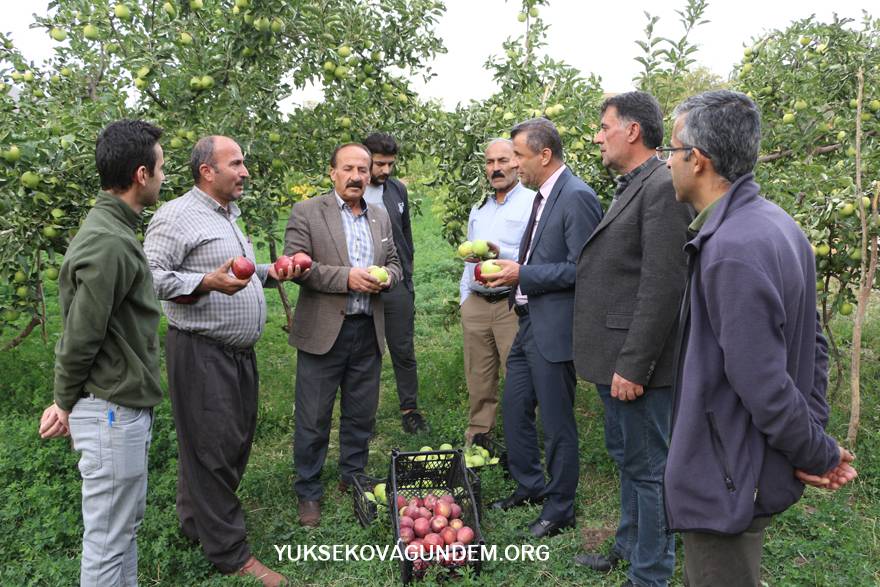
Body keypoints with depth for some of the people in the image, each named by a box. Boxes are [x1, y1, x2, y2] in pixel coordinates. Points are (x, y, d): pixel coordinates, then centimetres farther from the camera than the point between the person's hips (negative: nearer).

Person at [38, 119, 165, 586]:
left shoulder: (113, 228, 9)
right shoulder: (109, 243, -23)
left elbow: (88, 327, 12)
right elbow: (80, 335, -18)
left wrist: (70, 399, 12)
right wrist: (66, 404, -3)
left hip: (127, 405, 10)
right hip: (112, 410, -10)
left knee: (128, 520, 22)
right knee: (108, 538, 5)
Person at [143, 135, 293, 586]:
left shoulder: (228, 216, 18)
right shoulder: (178, 215, -12)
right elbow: (150, 275, -18)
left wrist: (269, 273, 11)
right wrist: (207, 283, -28)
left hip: (239, 352, 9)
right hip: (200, 353, -9)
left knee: (236, 442, 16)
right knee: (212, 448, -1)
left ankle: (197, 522, 34)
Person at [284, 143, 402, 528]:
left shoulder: (381, 217, 13)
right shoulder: (306, 213, -3)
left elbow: (394, 264, 18)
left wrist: (386, 277, -6)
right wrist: (346, 277, -20)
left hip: (368, 331, 5)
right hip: (323, 331, -4)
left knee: (361, 415, 14)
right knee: (313, 418, 4)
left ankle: (353, 479, 32)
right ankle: (308, 492, 19)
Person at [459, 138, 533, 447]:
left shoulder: (533, 203, -3)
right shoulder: (477, 210, 20)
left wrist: (500, 253, -24)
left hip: (512, 304, -6)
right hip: (475, 304, 6)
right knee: (478, 381, 10)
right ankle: (477, 439, 20)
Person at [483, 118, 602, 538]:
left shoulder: (577, 197, -17)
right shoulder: (543, 196, 13)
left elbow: (580, 268, -21)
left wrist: (522, 274, -20)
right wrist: (510, 264, 5)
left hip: (553, 328, -10)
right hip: (528, 322, 10)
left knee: (556, 422, 4)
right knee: (513, 408, 18)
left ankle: (560, 508, 21)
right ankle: (530, 486, 37)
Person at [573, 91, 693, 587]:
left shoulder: (664, 187, -17)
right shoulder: (631, 187, 15)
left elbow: (662, 286, -23)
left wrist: (633, 366, -23)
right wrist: (614, 360, 17)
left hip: (637, 363, -10)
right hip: (615, 357, 10)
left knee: (649, 467, 3)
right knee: (625, 457, 22)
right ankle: (629, 546, 40)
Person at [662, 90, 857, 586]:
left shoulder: (733, 251, -27)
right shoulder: (779, 224, 4)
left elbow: (763, 386, -26)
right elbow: (813, 345, 9)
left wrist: (819, 455, -10)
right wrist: (816, 438, 5)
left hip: (727, 485, -9)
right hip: (763, 471, 9)